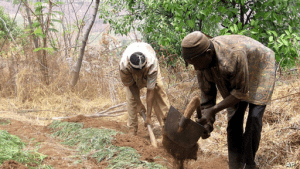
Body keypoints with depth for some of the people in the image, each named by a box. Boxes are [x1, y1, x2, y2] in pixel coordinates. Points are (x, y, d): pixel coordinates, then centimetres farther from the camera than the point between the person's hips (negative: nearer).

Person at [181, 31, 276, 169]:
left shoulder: (234, 55, -43)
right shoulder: (202, 61, -22)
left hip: (261, 69, -6)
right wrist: (207, 122, -24)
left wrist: (214, 110, -34)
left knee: (254, 116, -15)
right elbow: (207, 94, -12)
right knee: (234, 118, -1)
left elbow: (241, 92, -32)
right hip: (235, 77, 6)